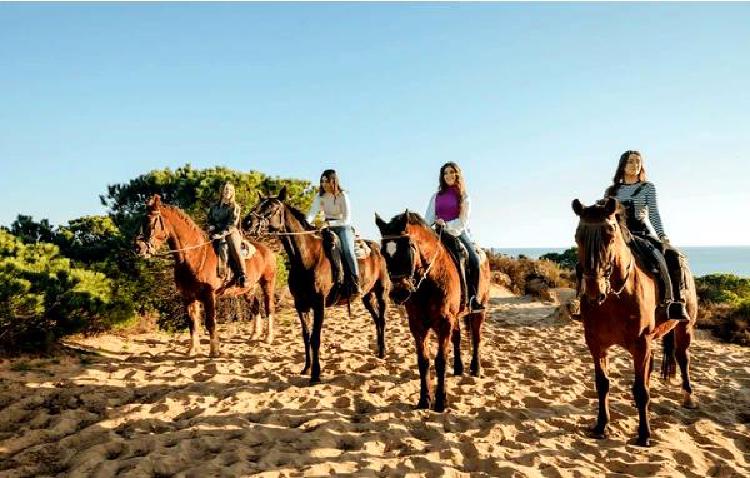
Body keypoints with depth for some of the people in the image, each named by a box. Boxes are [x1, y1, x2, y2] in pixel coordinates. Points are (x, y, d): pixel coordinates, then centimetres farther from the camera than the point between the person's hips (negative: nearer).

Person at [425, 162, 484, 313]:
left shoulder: (464, 197, 9)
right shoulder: (436, 197, 16)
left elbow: (463, 221, -2)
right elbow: (428, 218, 12)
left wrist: (446, 225, -17)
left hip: (458, 233, -1)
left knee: (474, 260, -24)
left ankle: (473, 298, -14)